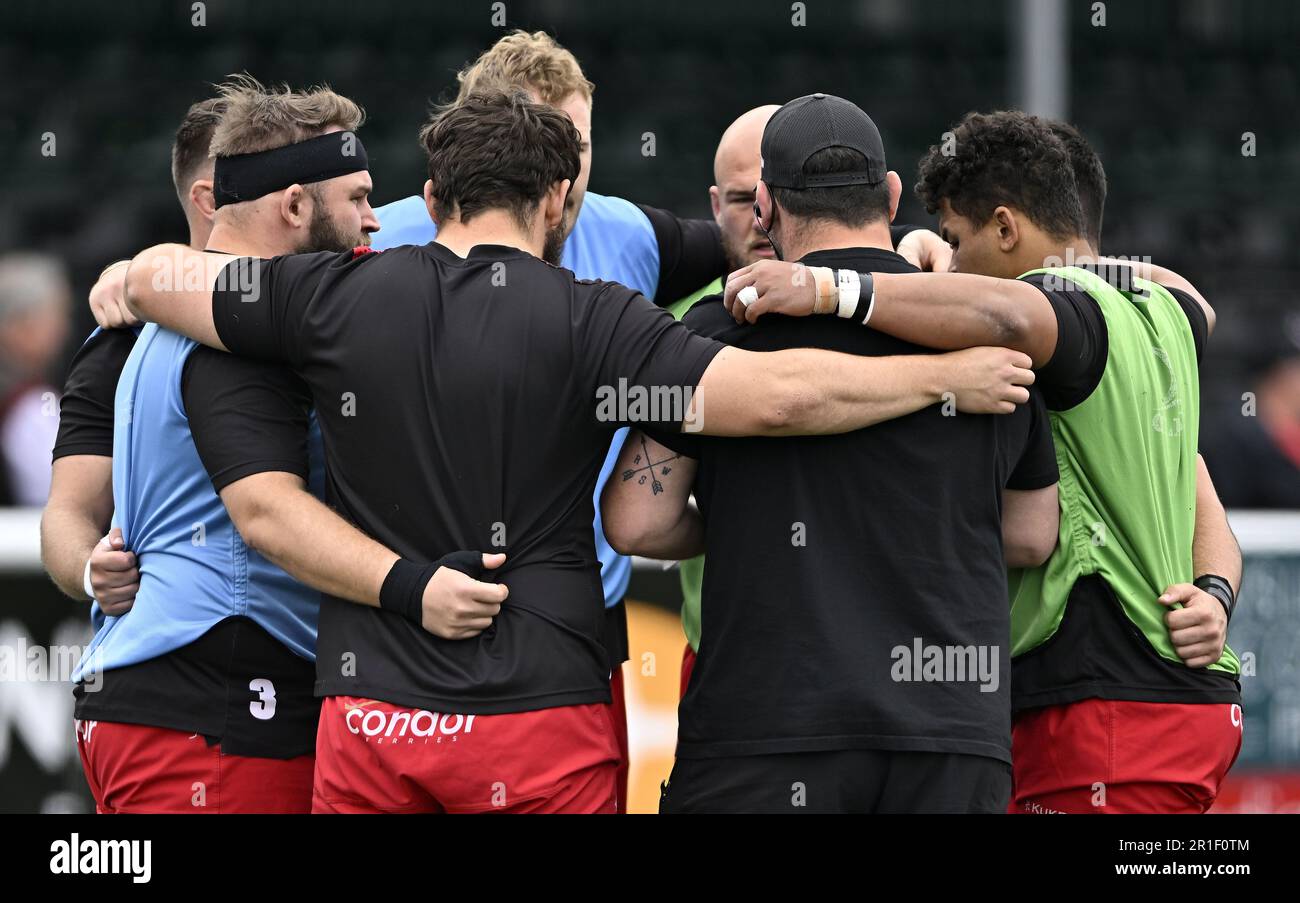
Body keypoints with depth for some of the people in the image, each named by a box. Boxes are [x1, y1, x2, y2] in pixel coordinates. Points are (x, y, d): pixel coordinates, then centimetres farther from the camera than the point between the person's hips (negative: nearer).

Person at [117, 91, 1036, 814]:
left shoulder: (342, 296, 3)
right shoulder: (588, 320, -6)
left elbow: (150, 277, 14)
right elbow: (778, 395, -15)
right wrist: (948, 376, -4)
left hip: (369, 708, 3)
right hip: (541, 710, -2)